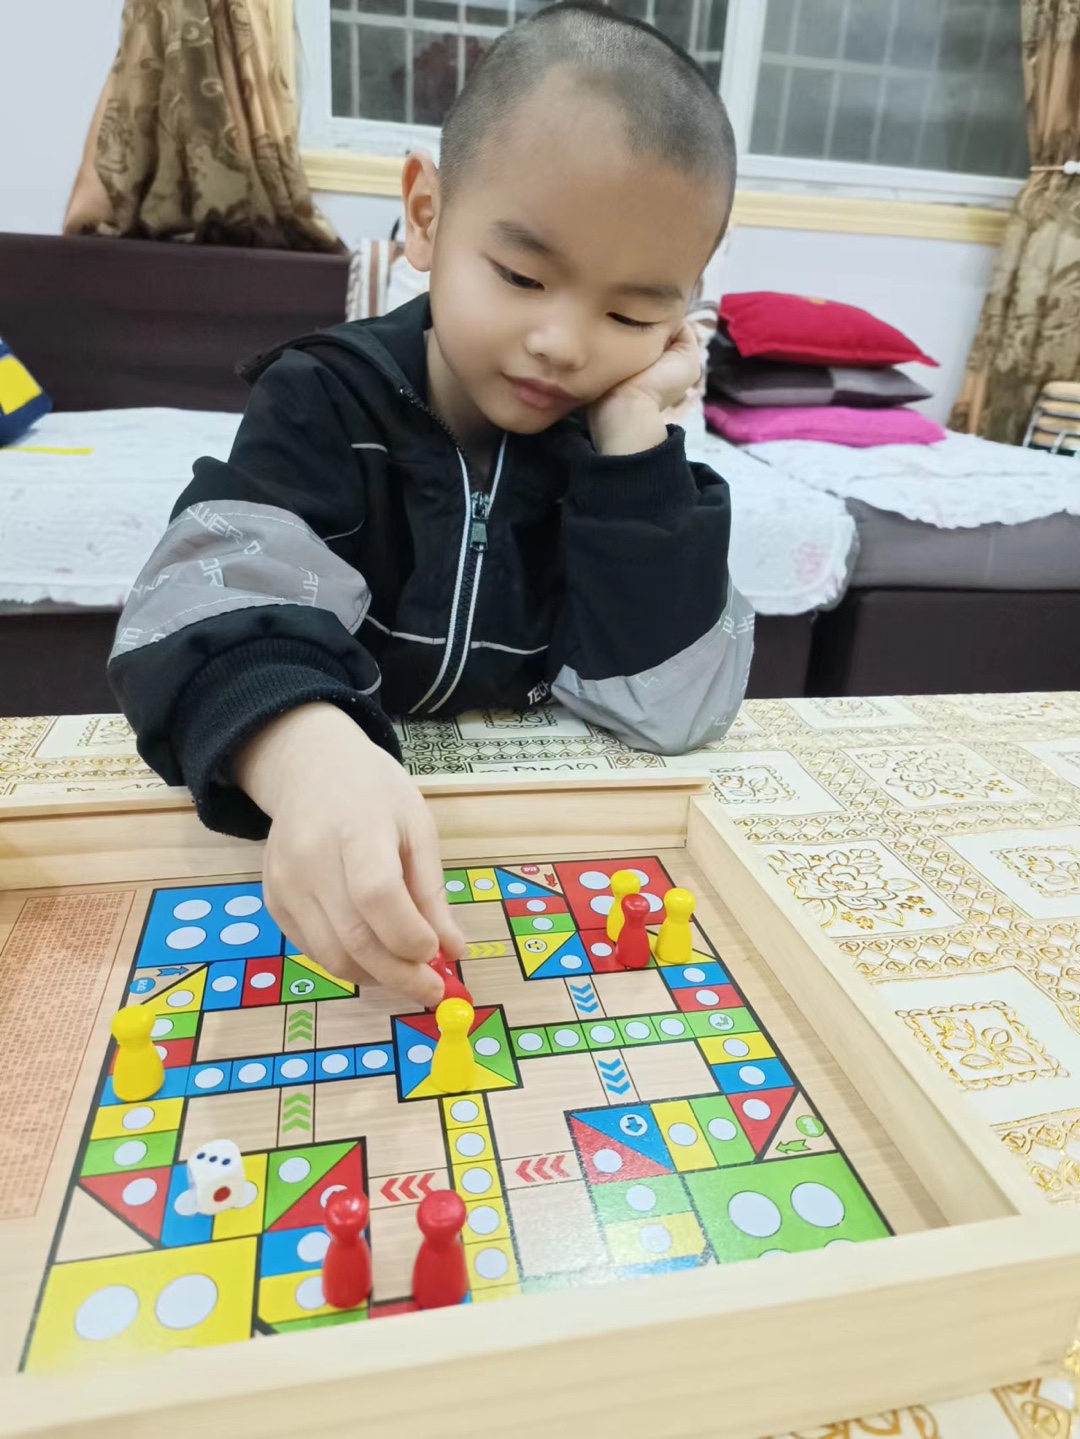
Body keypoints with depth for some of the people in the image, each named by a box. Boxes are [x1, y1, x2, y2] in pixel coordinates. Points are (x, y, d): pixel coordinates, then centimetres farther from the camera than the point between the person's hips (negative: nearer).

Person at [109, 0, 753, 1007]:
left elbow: (666, 707, -14)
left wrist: (631, 435, -17)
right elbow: (218, 599, -24)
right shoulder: (325, 403, -7)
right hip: (323, 850, -1)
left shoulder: (626, 461, -3)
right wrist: (305, 751, -44)